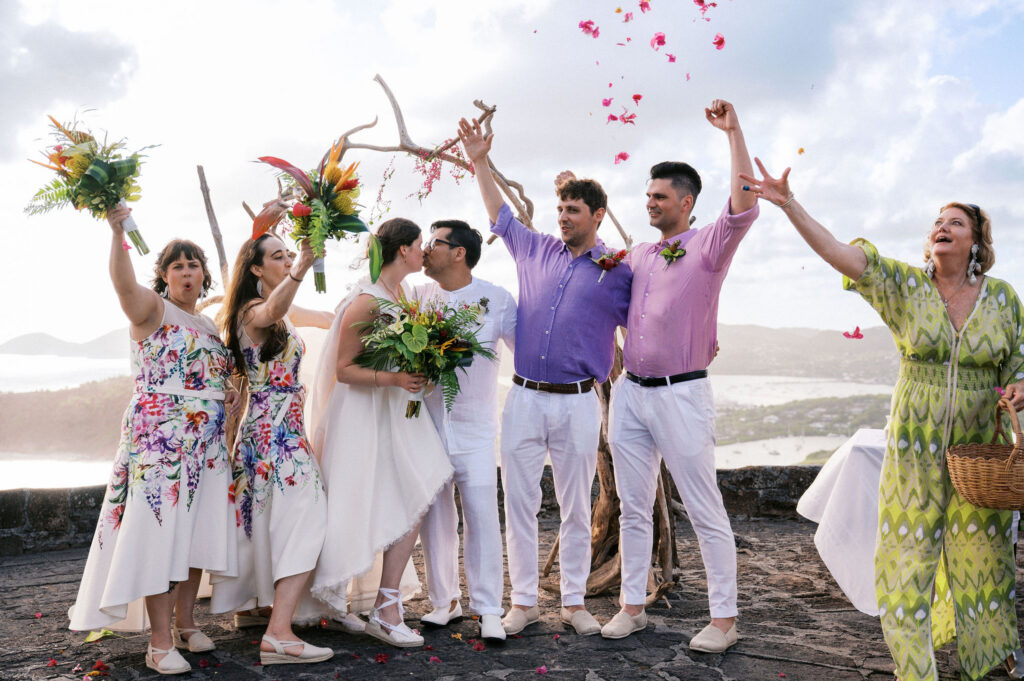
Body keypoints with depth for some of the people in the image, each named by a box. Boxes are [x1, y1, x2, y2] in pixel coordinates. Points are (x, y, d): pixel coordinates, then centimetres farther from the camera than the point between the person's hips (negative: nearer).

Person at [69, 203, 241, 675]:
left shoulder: (209, 325, 19)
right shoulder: (151, 309, -2)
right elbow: (124, 284, -24)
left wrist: (231, 392, 9)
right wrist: (117, 233, -38)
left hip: (206, 440, 7)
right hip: (159, 437, -7)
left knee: (196, 530, 8)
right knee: (161, 529, -8)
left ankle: (184, 624, 21)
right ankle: (160, 643, -4)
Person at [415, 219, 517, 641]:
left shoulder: (496, 299, -1)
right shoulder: (417, 297, 7)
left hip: (474, 426, -3)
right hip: (427, 422, 3)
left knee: (482, 516, -7)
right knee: (434, 517, 7)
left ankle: (488, 610, 2)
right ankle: (444, 601, 20)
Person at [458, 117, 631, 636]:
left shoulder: (619, 272, 2)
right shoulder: (536, 250, 11)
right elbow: (499, 215, 25)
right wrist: (480, 162, 24)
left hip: (577, 403, -2)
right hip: (524, 399, 3)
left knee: (576, 509, 6)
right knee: (519, 504, 4)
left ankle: (574, 602, 19)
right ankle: (522, 602, 15)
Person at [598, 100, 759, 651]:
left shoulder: (708, 247, -3)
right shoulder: (637, 256, 15)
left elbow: (743, 205, -20)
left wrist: (733, 132, -21)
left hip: (681, 394, -6)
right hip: (629, 392, 6)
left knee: (705, 511, 0)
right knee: (632, 507, 12)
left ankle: (723, 617, 9)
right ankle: (632, 605, 22)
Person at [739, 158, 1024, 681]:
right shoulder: (904, 286, -3)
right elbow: (838, 253, -14)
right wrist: (788, 204, -24)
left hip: (979, 454, 1)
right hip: (913, 451, -1)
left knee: (981, 564, 11)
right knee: (906, 559, 3)